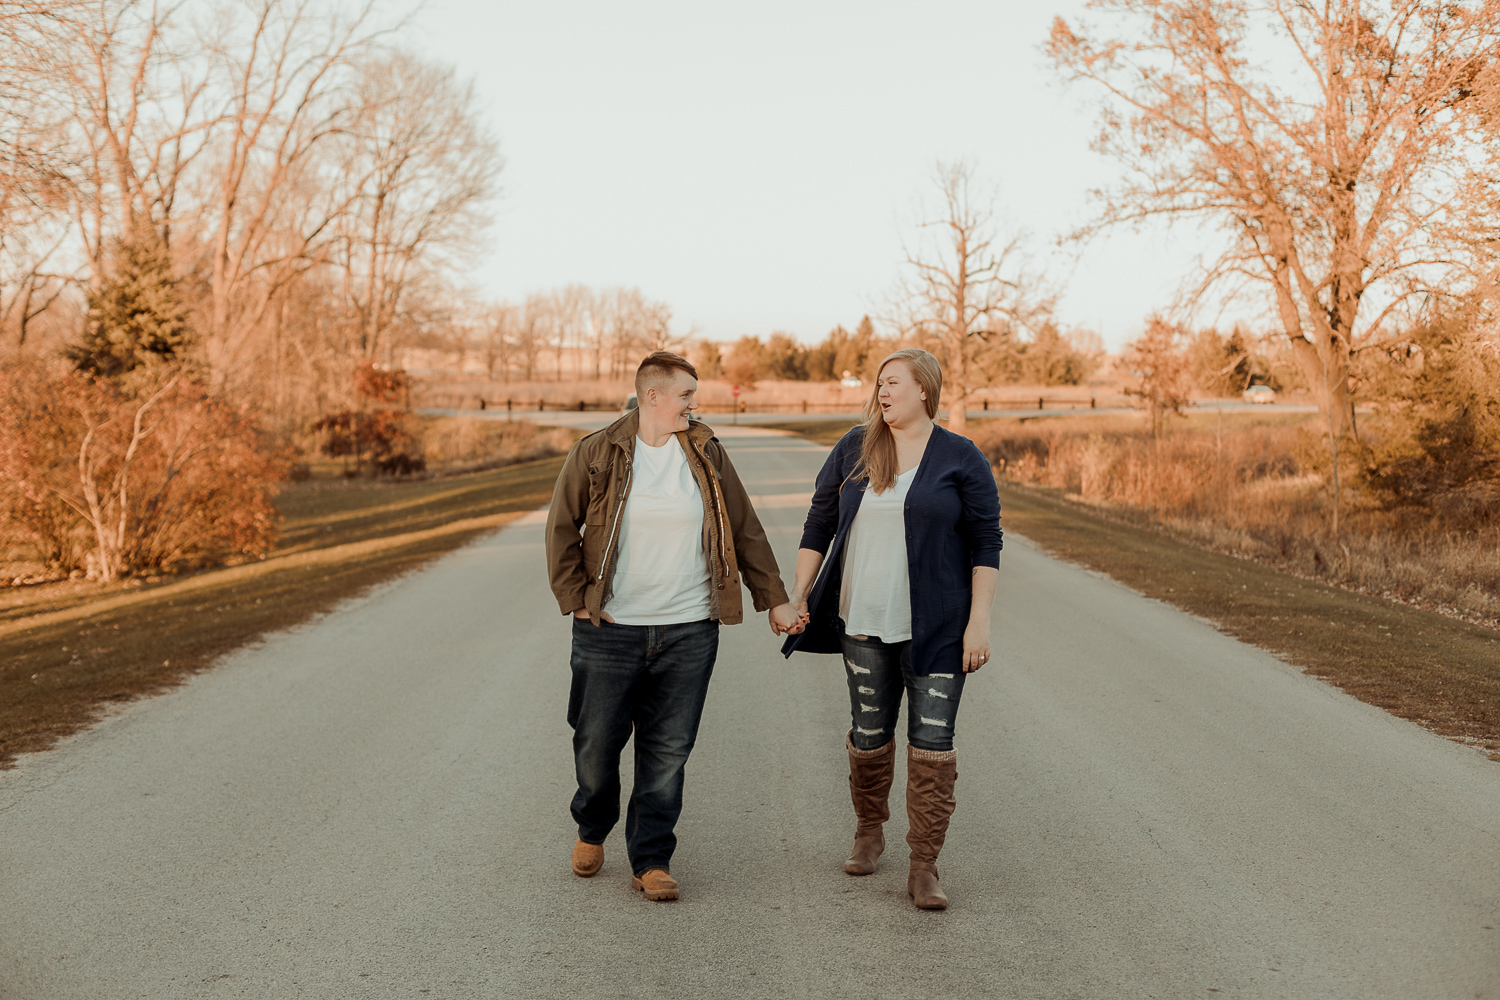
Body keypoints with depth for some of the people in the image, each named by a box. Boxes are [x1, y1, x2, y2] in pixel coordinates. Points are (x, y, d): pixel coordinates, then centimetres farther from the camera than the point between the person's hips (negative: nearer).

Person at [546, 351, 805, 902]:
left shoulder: (705, 454, 5)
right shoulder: (596, 454, -3)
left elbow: (745, 531, 10)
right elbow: (561, 530, 3)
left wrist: (774, 598, 10)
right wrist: (576, 601, -3)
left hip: (688, 633, 2)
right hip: (609, 630, -1)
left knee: (668, 751, 3)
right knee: (597, 742, 8)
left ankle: (652, 860, 16)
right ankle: (592, 830, 36)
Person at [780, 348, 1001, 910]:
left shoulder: (961, 459, -4)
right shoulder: (853, 450, 5)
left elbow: (986, 543, -4)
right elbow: (819, 524, 12)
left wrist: (979, 621, -10)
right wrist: (798, 595, 6)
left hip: (936, 627, -3)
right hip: (864, 624, 3)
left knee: (933, 742, -4)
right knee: (869, 735, 12)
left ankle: (923, 868, 4)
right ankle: (869, 832, 35)